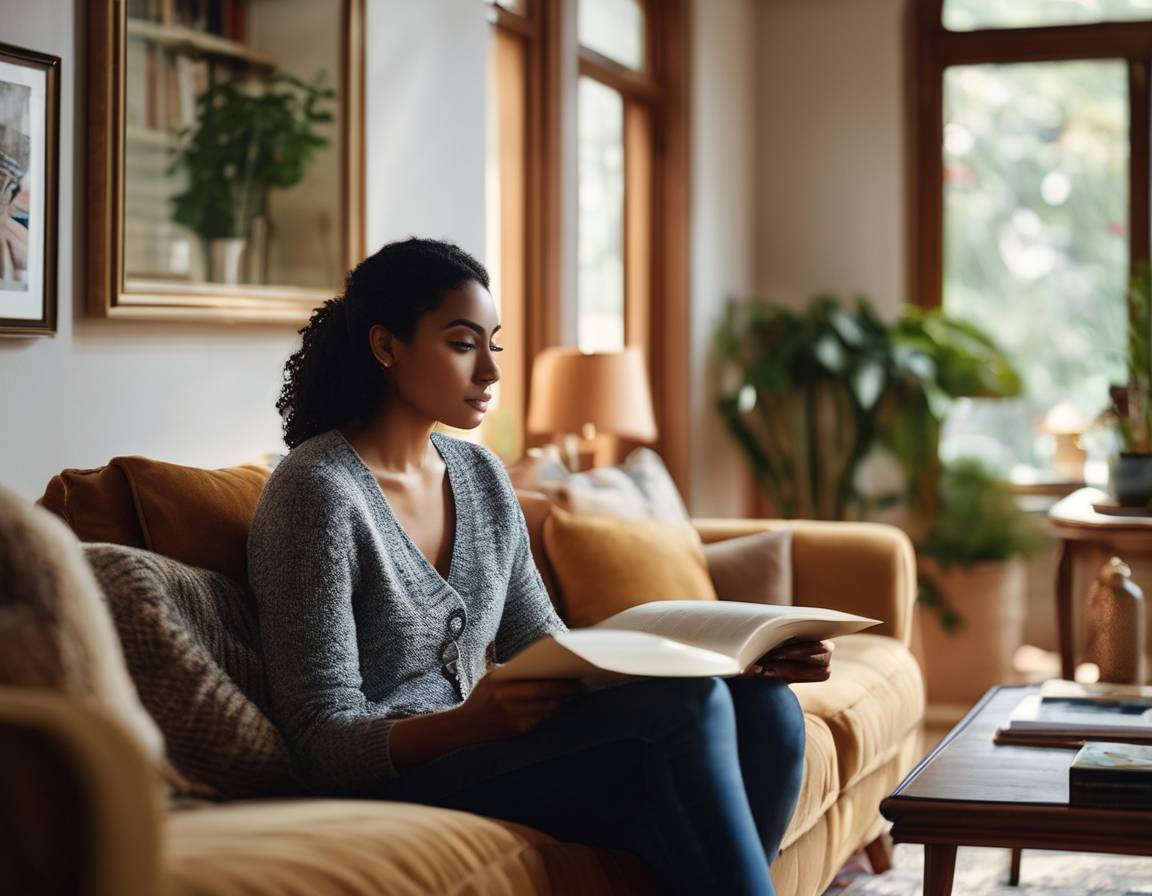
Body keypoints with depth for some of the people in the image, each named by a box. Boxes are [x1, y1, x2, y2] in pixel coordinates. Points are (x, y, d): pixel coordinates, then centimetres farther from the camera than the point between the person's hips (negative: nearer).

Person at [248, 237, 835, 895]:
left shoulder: (482, 476, 12)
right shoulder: (317, 491, -12)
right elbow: (322, 740, -14)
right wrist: (471, 722, -34)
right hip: (385, 781, -8)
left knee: (765, 705, -16)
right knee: (683, 708, -29)